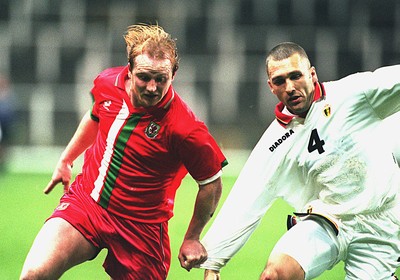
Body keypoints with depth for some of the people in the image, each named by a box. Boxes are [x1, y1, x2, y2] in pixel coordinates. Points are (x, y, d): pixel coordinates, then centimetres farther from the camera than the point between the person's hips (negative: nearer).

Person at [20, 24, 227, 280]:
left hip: (139, 227, -3)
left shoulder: (184, 129, -23)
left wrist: (192, 239, 1)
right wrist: (65, 161, 29)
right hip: (84, 200, 3)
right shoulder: (107, 83, -6)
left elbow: (212, 185, -9)